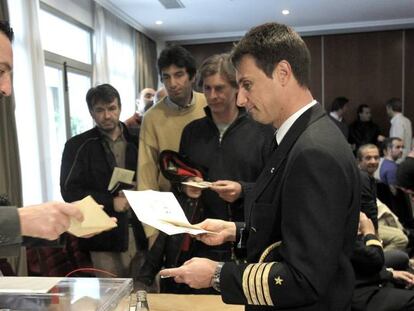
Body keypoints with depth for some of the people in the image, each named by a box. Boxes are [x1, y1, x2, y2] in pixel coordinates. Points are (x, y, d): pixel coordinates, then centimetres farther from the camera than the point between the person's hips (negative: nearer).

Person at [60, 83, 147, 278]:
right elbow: (69, 190, -3)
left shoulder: (135, 142, 10)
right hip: (106, 235, -2)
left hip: (140, 232, 2)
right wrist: (110, 202, -12)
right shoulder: (78, 146, 3)